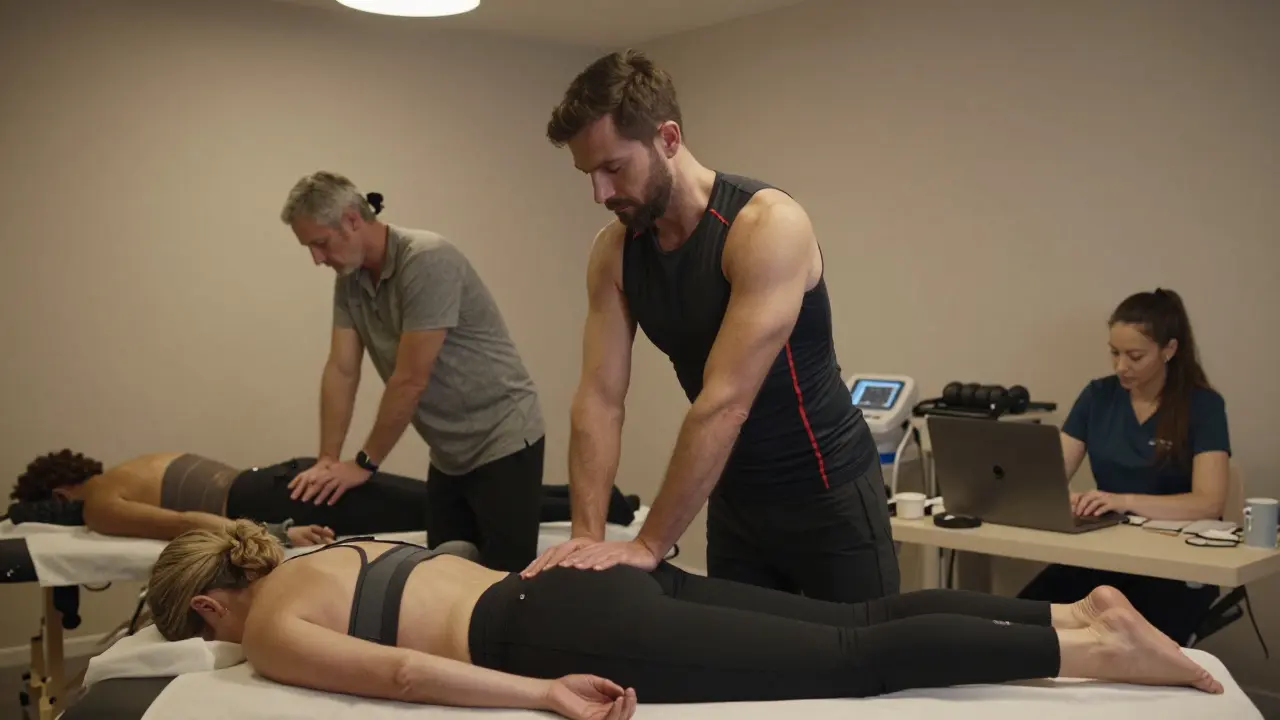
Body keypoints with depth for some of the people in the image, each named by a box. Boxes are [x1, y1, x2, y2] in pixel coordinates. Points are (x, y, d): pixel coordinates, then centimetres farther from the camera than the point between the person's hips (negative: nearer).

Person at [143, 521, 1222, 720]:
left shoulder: (269, 629, 2)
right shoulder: (334, 549, 27)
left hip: (565, 627, -8)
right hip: (588, 584, 8)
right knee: (859, 623, 5)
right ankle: (1084, 609, 4)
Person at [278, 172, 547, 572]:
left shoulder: (427, 261, -23)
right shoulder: (349, 281, 3)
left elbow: (410, 381, -22)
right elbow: (341, 371, 2)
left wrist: (366, 463, -13)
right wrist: (327, 460, -5)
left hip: (501, 440, -8)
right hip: (449, 453, 8)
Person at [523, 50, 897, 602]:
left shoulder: (768, 226, -26)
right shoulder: (614, 251, -5)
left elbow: (725, 403, -31)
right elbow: (599, 397, -9)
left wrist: (648, 545, -30)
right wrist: (587, 534, -19)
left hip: (828, 494, -6)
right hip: (732, 500, 6)